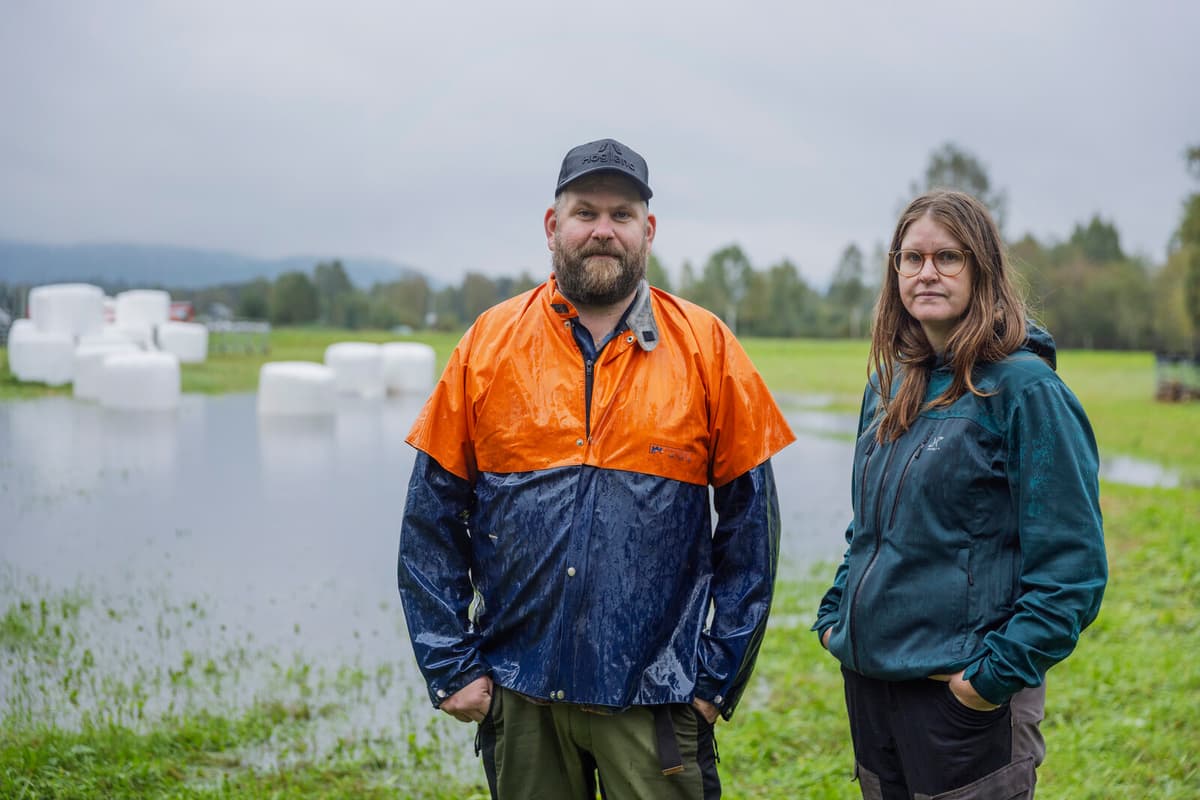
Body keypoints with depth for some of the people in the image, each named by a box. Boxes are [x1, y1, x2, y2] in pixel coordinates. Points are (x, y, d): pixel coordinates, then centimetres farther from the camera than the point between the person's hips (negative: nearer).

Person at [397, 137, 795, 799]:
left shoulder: (707, 348, 1)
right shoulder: (488, 344, 3)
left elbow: (749, 524, 3)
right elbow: (431, 522, 4)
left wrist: (721, 674, -1)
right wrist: (450, 667, 0)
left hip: (654, 699, -1)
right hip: (517, 693, 1)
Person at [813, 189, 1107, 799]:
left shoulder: (1024, 388, -12)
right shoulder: (888, 385, 9)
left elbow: (1071, 563, -15)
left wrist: (999, 671, -19)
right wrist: (835, 616, 9)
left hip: (964, 697, -7)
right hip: (868, 682, 7)